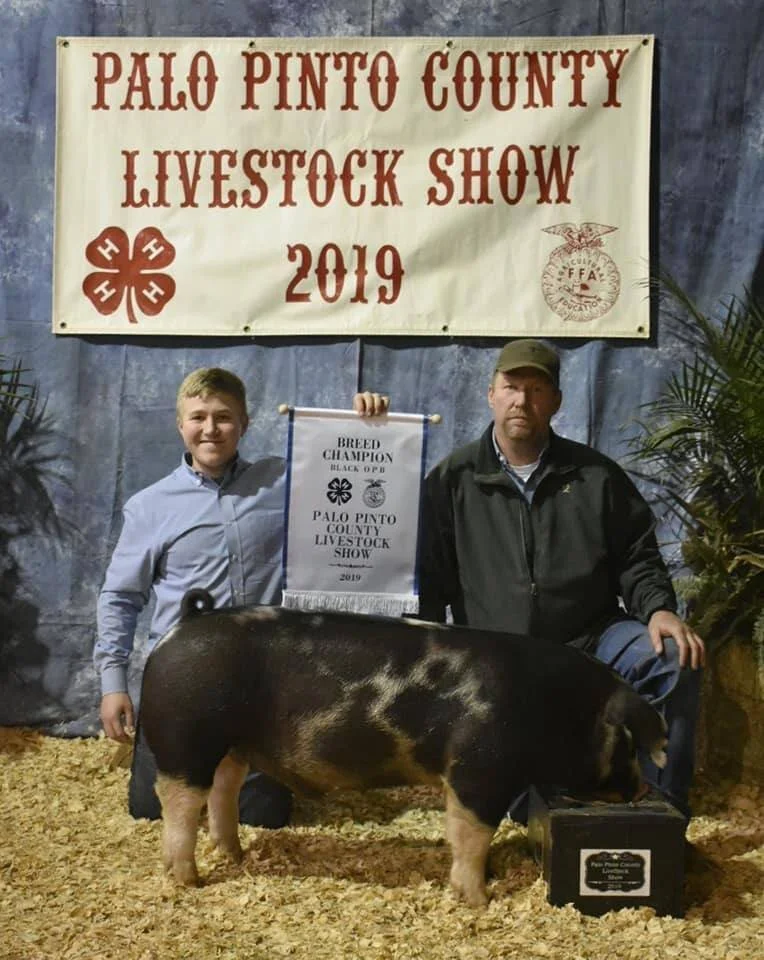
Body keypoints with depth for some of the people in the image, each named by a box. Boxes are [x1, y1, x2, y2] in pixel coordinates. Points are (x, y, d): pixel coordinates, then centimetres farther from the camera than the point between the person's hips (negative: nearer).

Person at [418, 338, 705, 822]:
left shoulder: (596, 475, 8)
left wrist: (658, 609, -10)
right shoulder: (453, 479, 6)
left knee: (676, 660, -27)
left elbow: (636, 558, 10)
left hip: (593, 637, 1)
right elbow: (430, 573, 5)